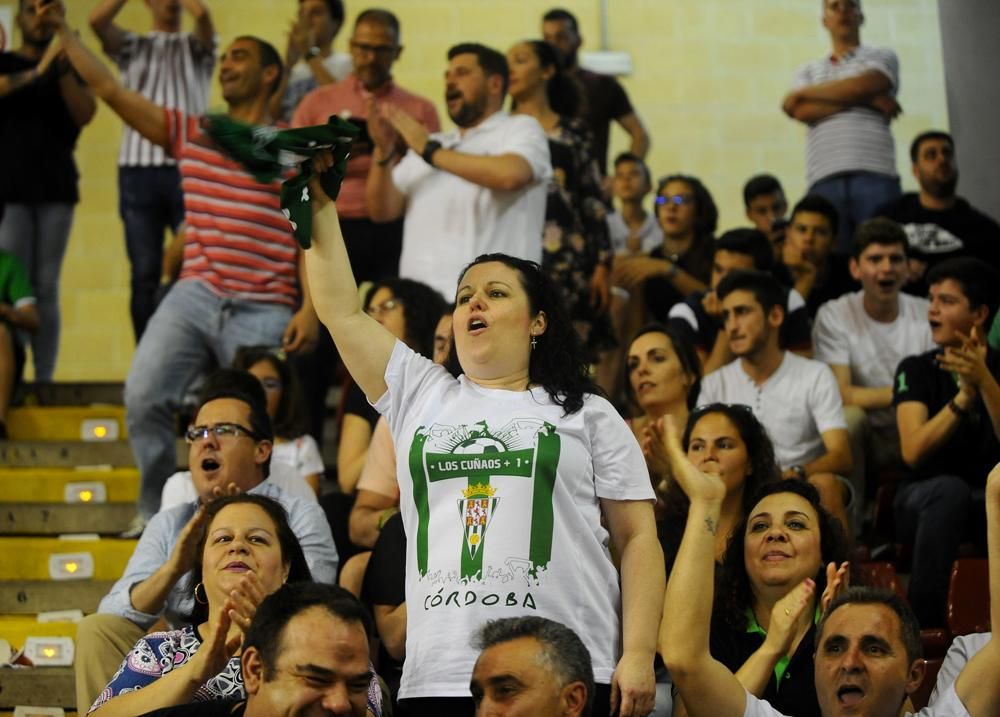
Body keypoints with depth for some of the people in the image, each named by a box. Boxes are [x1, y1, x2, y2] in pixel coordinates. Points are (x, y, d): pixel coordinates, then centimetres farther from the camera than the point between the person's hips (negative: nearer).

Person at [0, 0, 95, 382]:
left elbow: (85, 114, 0)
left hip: (56, 188, 2)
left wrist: (62, 68, -12)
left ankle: (45, 379, -4)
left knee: (46, 288, -2)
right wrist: (34, 73, -21)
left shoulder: (69, 67, 16)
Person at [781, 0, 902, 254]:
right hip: (824, 178, 2)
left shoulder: (882, 57, 19)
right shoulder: (809, 71, 25)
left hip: (874, 174, -2)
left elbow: (861, 86, -3)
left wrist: (802, 93, 8)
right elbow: (802, 111, 4)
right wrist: (866, 99, -2)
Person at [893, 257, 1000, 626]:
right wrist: (964, 394, -23)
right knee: (951, 488, -37)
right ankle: (924, 623, -30)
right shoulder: (917, 370, 3)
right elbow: (913, 451, -12)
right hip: (924, 501, 0)